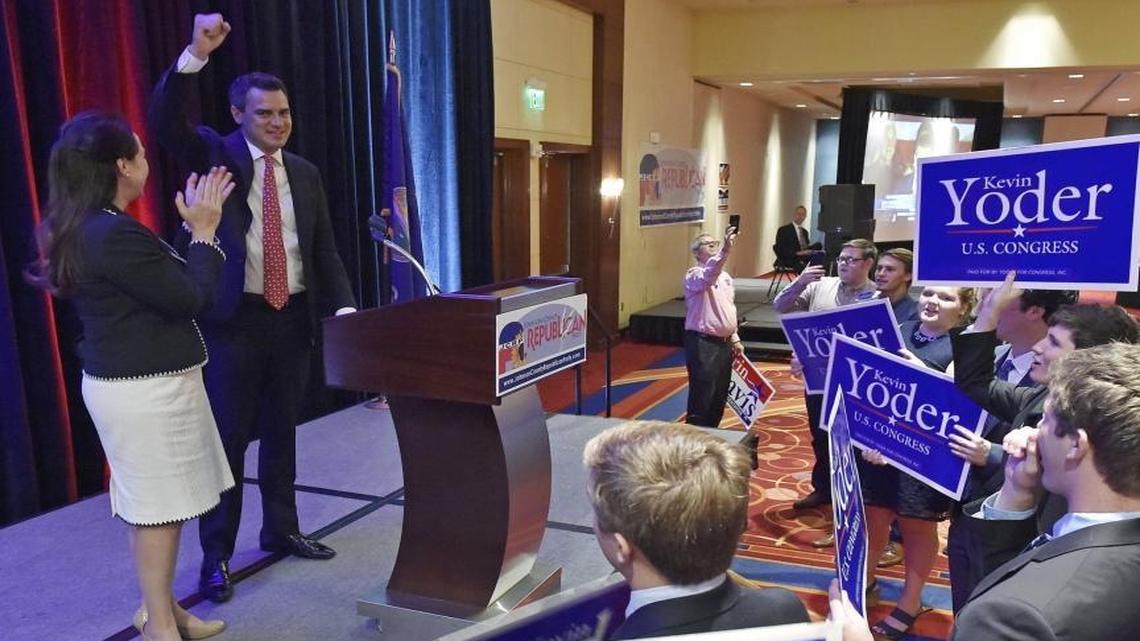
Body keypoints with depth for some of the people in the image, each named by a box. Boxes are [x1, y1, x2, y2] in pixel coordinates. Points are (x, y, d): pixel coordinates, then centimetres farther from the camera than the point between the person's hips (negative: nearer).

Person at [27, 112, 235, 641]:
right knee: (158, 506, 2)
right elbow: (190, 297, -19)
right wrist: (204, 231, -8)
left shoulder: (82, 229, 10)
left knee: (156, 504, 19)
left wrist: (195, 226, 14)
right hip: (148, 388, -10)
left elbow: (163, 285, 15)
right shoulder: (115, 233, -22)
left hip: (130, 380, 10)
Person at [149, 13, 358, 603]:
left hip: (293, 316, 4)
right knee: (228, 438, 3)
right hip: (234, 317, -4)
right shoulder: (216, 155, -1)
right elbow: (165, 123, -21)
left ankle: (281, 530, 32)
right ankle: (216, 555, 16)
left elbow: (323, 249, 9)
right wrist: (197, 52, -33)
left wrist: (344, 307, -4)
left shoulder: (304, 173, 9)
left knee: (282, 432, 16)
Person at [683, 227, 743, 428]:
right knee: (701, 398, -8)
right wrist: (724, 252, -51)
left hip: (724, 343, 8)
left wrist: (734, 338, 18)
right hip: (702, 344, -8)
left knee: (719, 398, 14)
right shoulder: (694, 275, -12)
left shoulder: (725, 276, 15)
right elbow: (708, 277, -37)